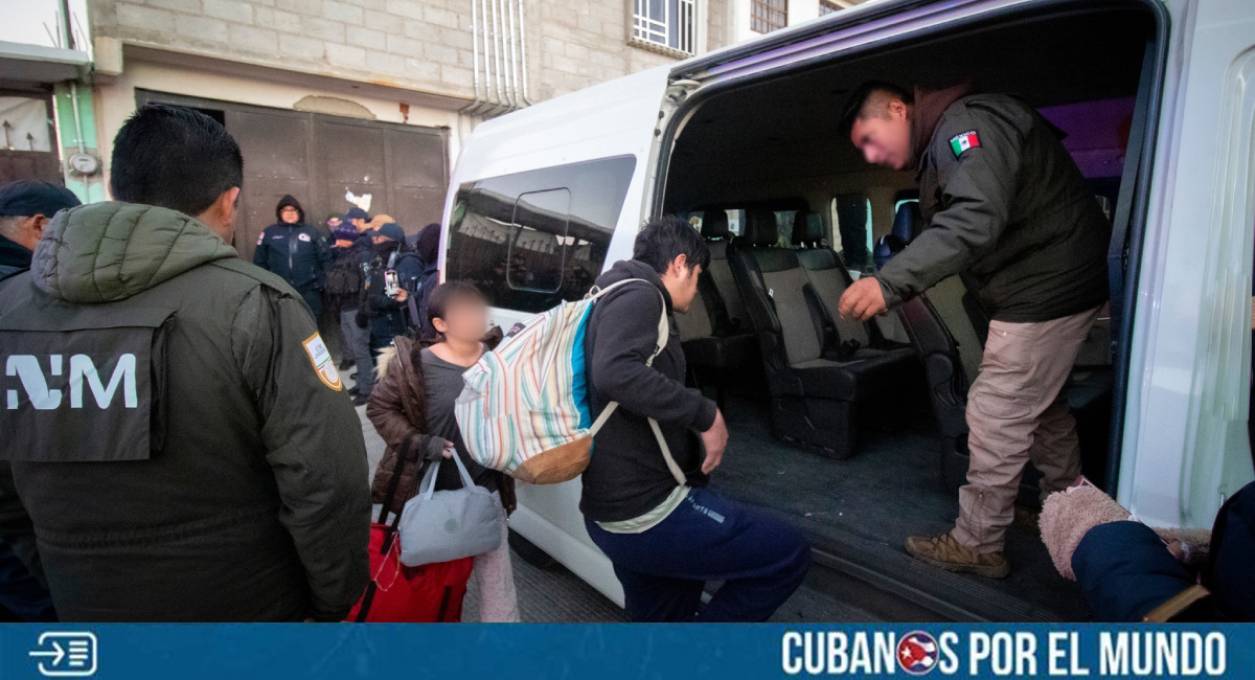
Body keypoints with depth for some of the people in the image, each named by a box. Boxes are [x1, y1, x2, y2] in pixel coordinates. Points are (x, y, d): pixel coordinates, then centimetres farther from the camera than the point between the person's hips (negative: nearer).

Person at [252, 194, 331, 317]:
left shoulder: (311, 232, 7)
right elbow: (259, 261, 9)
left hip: (309, 290, 0)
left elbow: (325, 258, 4)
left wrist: (322, 281, -3)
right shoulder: (269, 233, 7)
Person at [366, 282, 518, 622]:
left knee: (497, 582, 9)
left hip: (486, 492, 2)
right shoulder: (416, 365, -15)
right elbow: (378, 407, -7)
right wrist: (419, 443, -18)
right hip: (432, 493, -2)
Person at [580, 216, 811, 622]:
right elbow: (614, 374, -32)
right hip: (649, 515, -10)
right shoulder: (638, 296, -11)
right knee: (788, 555, -2)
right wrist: (706, 414, -22)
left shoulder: (615, 302, 22)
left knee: (660, 617, 23)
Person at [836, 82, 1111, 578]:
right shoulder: (940, 146, 14)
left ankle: (976, 545, 9)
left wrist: (890, 283, -41)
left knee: (995, 415, -4)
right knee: (1037, 403, 23)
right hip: (1051, 283, 11)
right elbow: (950, 228, 14)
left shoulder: (967, 123, -19)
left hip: (1048, 290, -11)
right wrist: (896, 288, 6)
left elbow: (976, 219, -35)